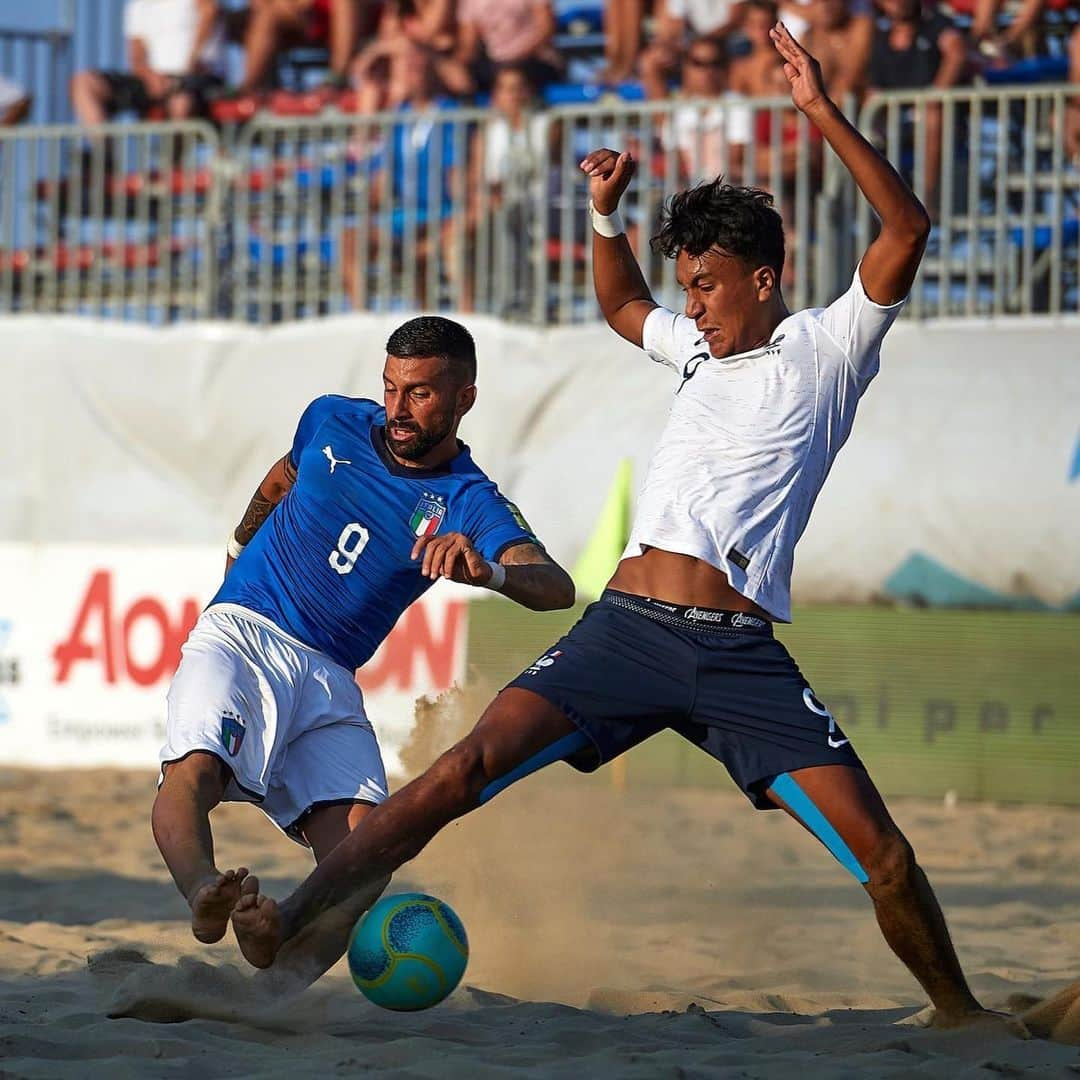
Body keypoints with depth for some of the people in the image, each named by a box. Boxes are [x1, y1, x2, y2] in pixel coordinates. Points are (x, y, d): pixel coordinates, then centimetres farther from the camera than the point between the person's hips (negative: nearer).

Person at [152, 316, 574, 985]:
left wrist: (490, 573, -47)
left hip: (331, 679, 1)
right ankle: (205, 897, -57)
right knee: (195, 771, -32)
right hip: (240, 632, -1)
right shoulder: (333, 422, 3)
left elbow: (557, 588, -24)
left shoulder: (469, 504, -5)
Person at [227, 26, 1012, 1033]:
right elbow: (621, 306, 47)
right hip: (625, 624, 3)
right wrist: (607, 213, 31)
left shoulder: (826, 347, 8)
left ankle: (961, 1018, 12)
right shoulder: (698, 347, 24)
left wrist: (823, 112, -9)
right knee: (470, 766, -16)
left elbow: (905, 232, -5)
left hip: (741, 650, -3)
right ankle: (285, 923, -23)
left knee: (882, 855, -10)